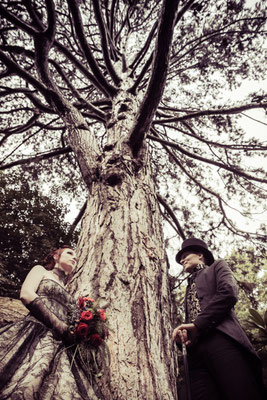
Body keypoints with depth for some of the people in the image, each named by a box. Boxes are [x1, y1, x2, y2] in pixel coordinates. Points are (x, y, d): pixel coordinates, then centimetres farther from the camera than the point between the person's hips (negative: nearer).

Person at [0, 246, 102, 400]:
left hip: (61, 345, 5)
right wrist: (59, 325, -11)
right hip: (34, 333, -5)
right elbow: (26, 294, -4)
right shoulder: (40, 270, 16)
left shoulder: (67, 294, 31)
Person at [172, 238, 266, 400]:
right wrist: (183, 333, 2)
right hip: (195, 348, 6)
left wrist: (197, 325, -9)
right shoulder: (189, 287, 36)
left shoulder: (217, 266, 18)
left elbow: (229, 293, -3)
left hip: (222, 340, -5)